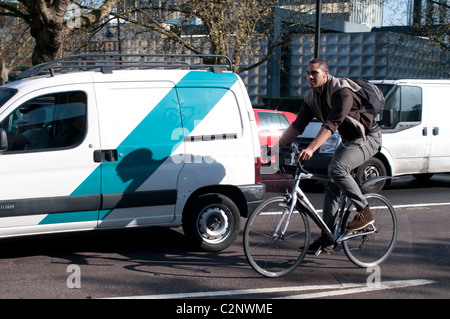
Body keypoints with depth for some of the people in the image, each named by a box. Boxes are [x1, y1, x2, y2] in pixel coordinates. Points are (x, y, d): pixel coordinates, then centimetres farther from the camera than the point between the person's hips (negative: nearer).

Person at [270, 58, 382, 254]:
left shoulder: (342, 91, -25)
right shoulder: (312, 97, 0)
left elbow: (331, 124, -36)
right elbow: (298, 125, -1)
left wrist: (311, 148, -45)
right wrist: (276, 147, -12)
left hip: (368, 138, -8)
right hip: (348, 140, 8)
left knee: (337, 168, -31)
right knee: (332, 186, 2)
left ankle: (364, 212, -16)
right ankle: (326, 241, 6)